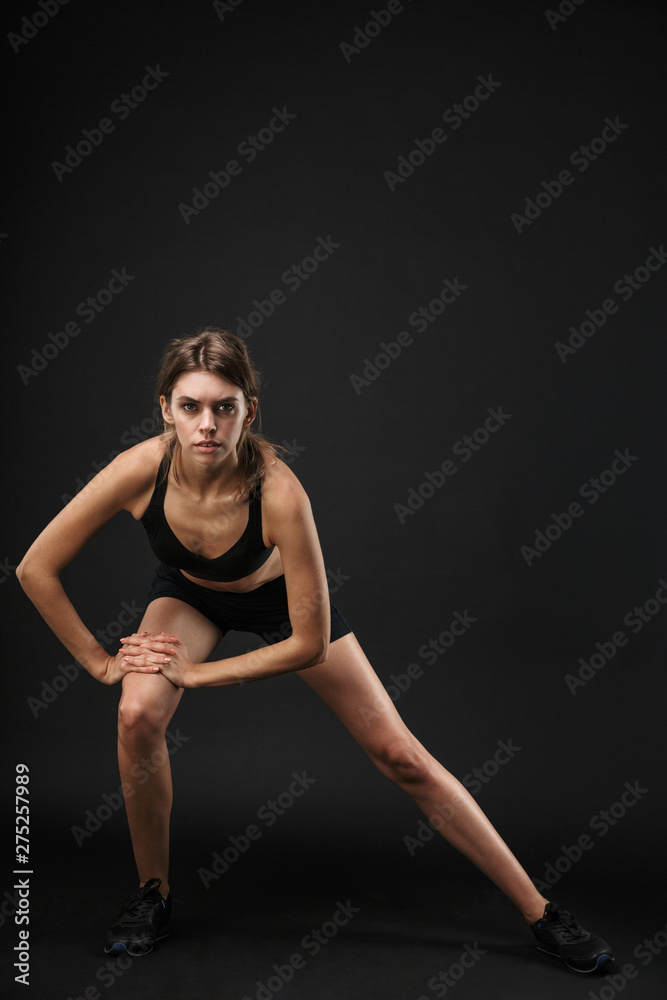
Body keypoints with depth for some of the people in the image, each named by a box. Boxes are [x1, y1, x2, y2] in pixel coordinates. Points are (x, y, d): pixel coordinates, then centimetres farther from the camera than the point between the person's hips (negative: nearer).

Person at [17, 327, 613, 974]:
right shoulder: (142, 470, -33)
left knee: (400, 756, -3)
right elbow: (36, 568, -20)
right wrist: (100, 661, -16)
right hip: (188, 593, 2)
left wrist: (196, 672, -25)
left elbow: (311, 644, -32)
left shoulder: (278, 492, -40)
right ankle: (152, 894, 1)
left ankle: (538, 912, 11)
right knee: (139, 714, -27)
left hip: (276, 597, -2)